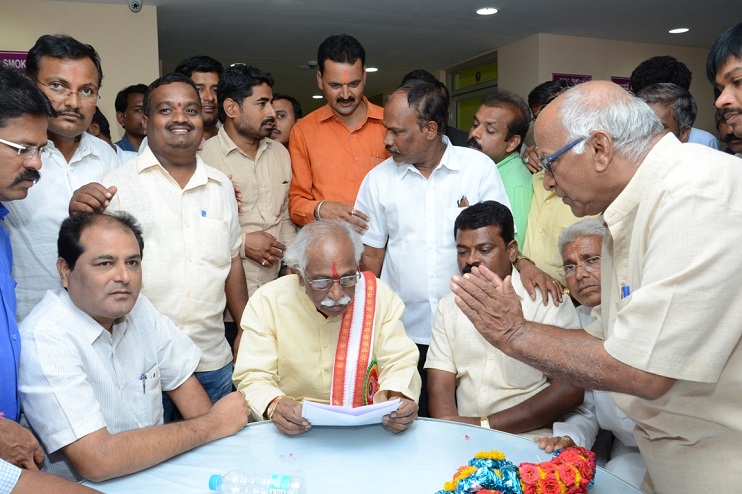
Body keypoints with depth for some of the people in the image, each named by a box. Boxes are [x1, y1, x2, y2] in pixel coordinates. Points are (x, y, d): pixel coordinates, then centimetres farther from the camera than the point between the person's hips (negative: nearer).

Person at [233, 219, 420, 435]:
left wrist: (397, 397, -22)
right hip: (291, 434, 0)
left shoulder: (379, 295, -5)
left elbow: (398, 362, -1)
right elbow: (253, 377, -8)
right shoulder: (267, 302, -9)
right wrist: (274, 405, -29)